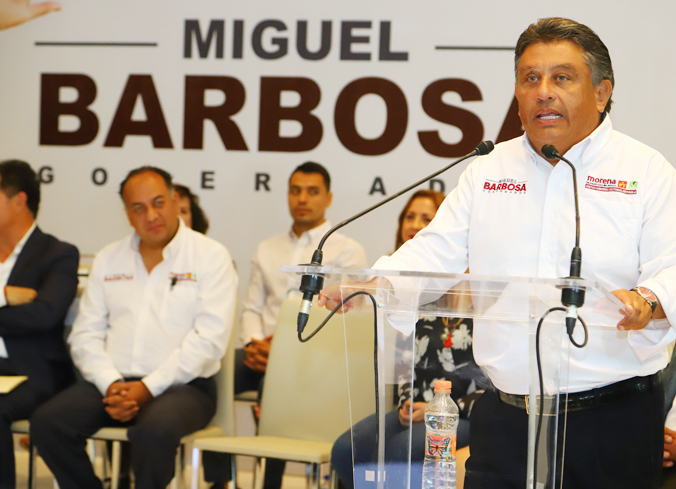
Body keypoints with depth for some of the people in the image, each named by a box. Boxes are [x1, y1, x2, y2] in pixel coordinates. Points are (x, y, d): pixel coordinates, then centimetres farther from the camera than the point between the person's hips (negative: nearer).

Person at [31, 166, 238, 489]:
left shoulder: (210, 256, 1)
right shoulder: (108, 259, 16)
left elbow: (209, 338, -10)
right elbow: (85, 334, 11)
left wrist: (147, 388, -16)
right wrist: (111, 384, -8)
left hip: (182, 386, -4)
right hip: (114, 382, 5)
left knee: (154, 430, -37)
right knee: (47, 423, -20)